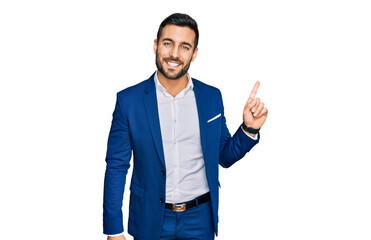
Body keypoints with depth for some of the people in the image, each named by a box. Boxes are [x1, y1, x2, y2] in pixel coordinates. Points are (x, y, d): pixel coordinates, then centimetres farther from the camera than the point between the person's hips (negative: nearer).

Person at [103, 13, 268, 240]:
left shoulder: (212, 97, -3)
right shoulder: (128, 100, -9)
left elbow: (225, 156, 6)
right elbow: (116, 168, -5)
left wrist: (249, 129, -12)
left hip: (200, 220, 2)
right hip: (151, 220, -1)